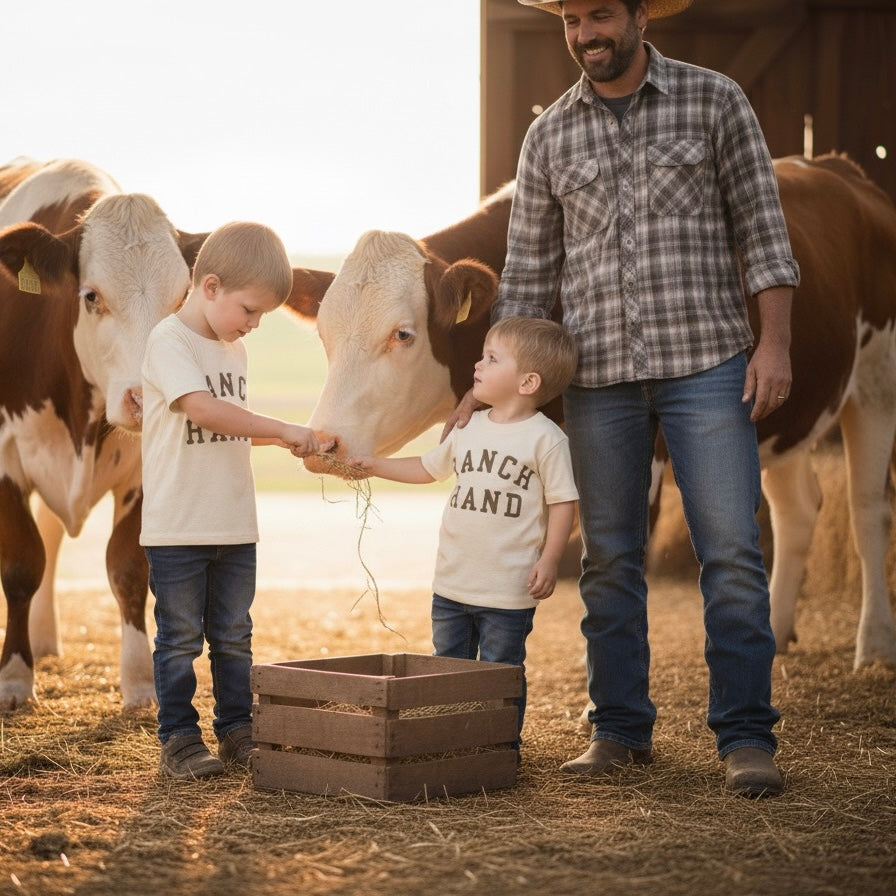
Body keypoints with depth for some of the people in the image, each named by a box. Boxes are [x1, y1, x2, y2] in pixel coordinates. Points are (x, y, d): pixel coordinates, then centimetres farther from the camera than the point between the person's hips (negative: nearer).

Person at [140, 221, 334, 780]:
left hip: (236, 527, 7)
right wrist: (283, 430, -25)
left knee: (234, 637, 13)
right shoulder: (169, 342, -13)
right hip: (177, 528, -7)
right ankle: (180, 739, 8)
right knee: (180, 639, 1)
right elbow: (204, 409, -26)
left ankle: (237, 732, 21)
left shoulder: (234, 349, 13)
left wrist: (288, 442, 3)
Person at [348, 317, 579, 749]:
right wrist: (375, 466, 19)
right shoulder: (469, 429, 9)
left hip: (508, 589, -6)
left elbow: (562, 503, -10)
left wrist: (549, 560, -18)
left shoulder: (545, 438, -10)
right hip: (452, 582, 7)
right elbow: (428, 467, 24)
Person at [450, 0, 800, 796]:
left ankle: (746, 738, -2)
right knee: (608, 559, 6)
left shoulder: (713, 101, 2)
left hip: (706, 363, -3)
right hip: (599, 374, 3)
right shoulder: (550, 135, 9)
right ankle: (621, 730, 16)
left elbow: (761, 228, 1)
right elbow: (529, 273, 12)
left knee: (731, 551, -7)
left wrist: (774, 342, -9)